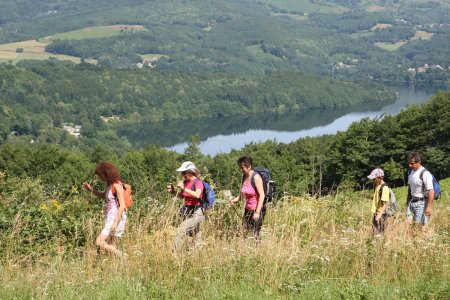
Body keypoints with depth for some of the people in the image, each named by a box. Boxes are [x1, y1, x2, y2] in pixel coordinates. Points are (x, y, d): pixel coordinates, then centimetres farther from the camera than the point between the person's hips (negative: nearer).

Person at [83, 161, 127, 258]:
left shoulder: (116, 185, -16)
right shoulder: (110, 184, 11)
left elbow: (122, 205, -21)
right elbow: (103, 196, 31)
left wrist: (115, 223, -25)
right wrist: (91, 189, 15)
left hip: (117, 218, -10)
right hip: (110, 218, 10)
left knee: (99, 242, -14)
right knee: (111, 248, 8)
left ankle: (123, 257, -10)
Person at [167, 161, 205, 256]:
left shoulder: (198, 182, -14)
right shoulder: (186, 182, 8)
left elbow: (197, 195, -32)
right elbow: (182, 196, 21)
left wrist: (183, 188, -30)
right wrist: (173, 191, 3)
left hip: (196, 213, -9)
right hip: (188, 213, 9)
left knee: (181, 231, -17)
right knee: (196, 237, 17)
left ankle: (174, 255, -17)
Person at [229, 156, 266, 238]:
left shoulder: (256, 177, -16)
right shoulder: (244, 177, 7)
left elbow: (262, 195, -18)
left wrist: (257, 212, -21)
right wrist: (236, 199, 0)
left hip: (257, 209, -7)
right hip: (247, 209, 7)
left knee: (254, 234, -6)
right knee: (244, 232, 2)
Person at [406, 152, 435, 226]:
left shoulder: (425, 174, -18)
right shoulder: (411, 172, 8)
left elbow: (431, 191, -20)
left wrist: (429, 207, -23)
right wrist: (407, 202, 23)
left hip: (421, 202, -7)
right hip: (412, 201, 7)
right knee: (408, 222, 0)